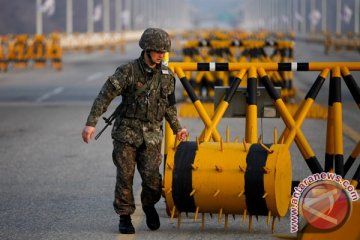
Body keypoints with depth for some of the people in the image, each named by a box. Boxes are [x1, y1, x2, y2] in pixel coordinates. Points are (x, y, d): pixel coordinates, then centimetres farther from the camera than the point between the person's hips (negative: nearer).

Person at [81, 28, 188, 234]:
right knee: (125, 176, 0)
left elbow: (169, 105, 19)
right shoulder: (127, 71, -10)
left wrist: (177, 128, 25)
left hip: (151, 135, 2)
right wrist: (91, 123, -17)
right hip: (126, 132, -2)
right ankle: (125, 217, 13)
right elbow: (105, 96, -11)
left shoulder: (166, 75, 4)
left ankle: (149, 205, 22)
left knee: (151, 176, -8)